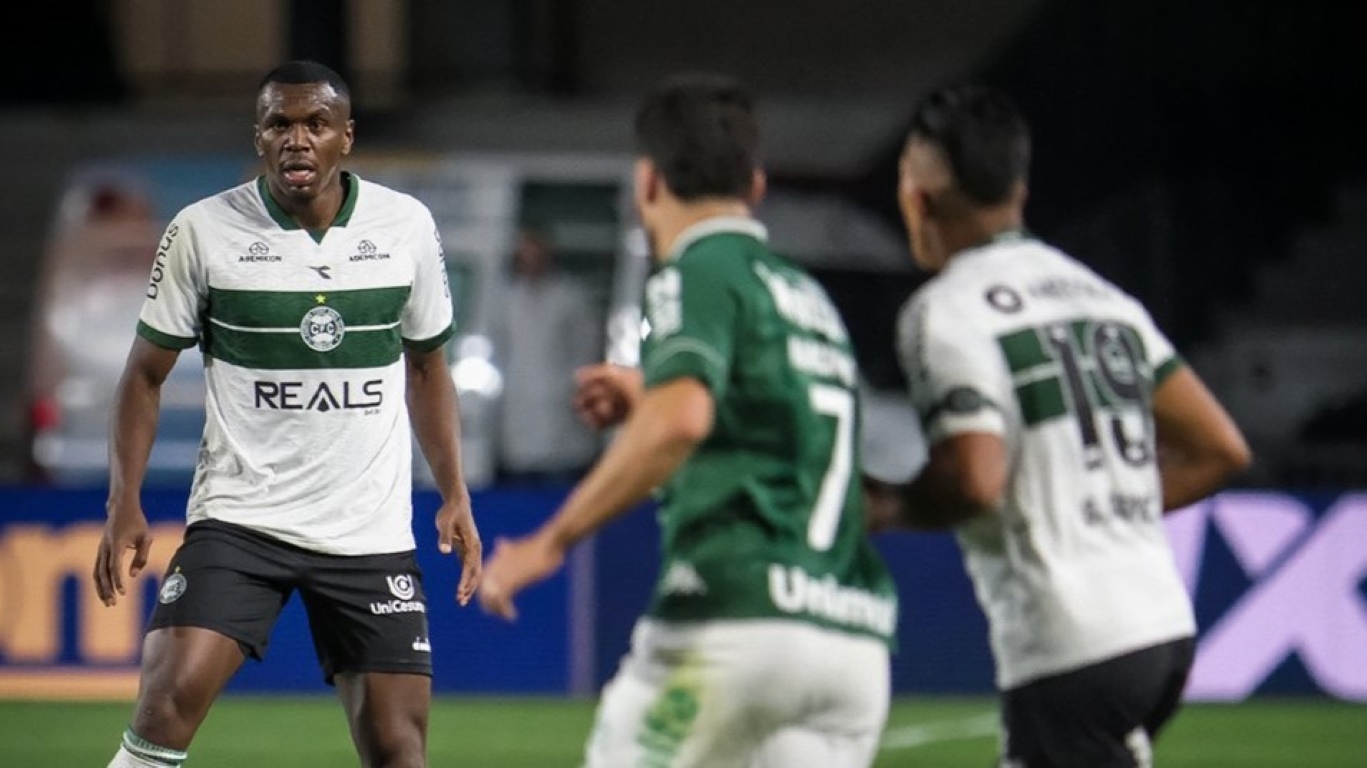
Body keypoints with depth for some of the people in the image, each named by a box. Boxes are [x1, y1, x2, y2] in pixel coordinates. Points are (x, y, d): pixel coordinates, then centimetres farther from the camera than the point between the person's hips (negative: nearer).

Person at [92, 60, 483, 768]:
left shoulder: (406, 226, 3)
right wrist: (124, 504, -6)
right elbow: (146, 372, 3)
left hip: (372, 533, 2)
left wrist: (453, 494, 10)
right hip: (237, 517, -2)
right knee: (170, 698, -22)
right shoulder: (203, 231, -4)